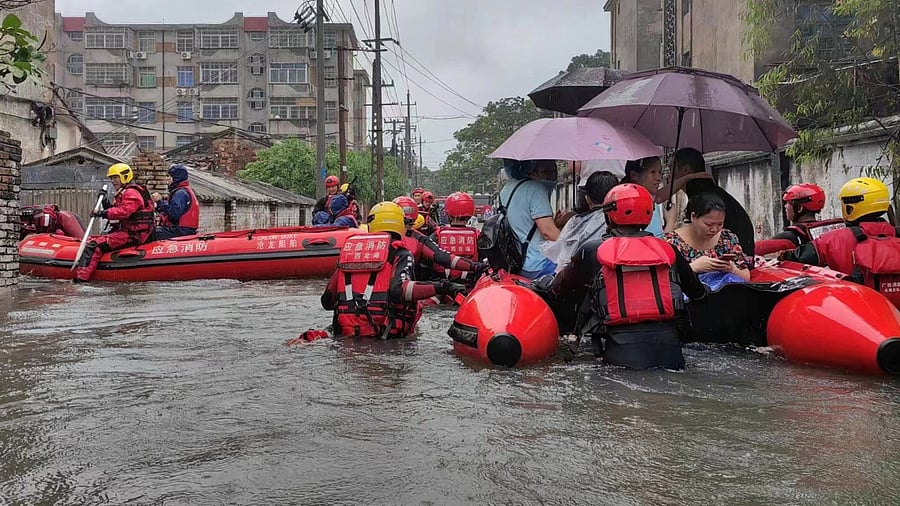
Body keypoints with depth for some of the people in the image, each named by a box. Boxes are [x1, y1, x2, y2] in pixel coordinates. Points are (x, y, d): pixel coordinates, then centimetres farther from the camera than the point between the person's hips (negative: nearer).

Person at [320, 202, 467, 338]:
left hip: (345, 331, 4)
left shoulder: (348, 248, 16)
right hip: (380, 330, -3)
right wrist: (440, 288, -15)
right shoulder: (400, 254, 2)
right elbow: (398, 291, -18)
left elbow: (327, 302, 16)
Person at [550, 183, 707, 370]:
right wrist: (705, 290, 55)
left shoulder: (592, 251, 10)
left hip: (622, 345, -2)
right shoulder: (667, 249, 17)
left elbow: (558, 288, 24)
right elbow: (697, 292, 30)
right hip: (668, 341, 3)